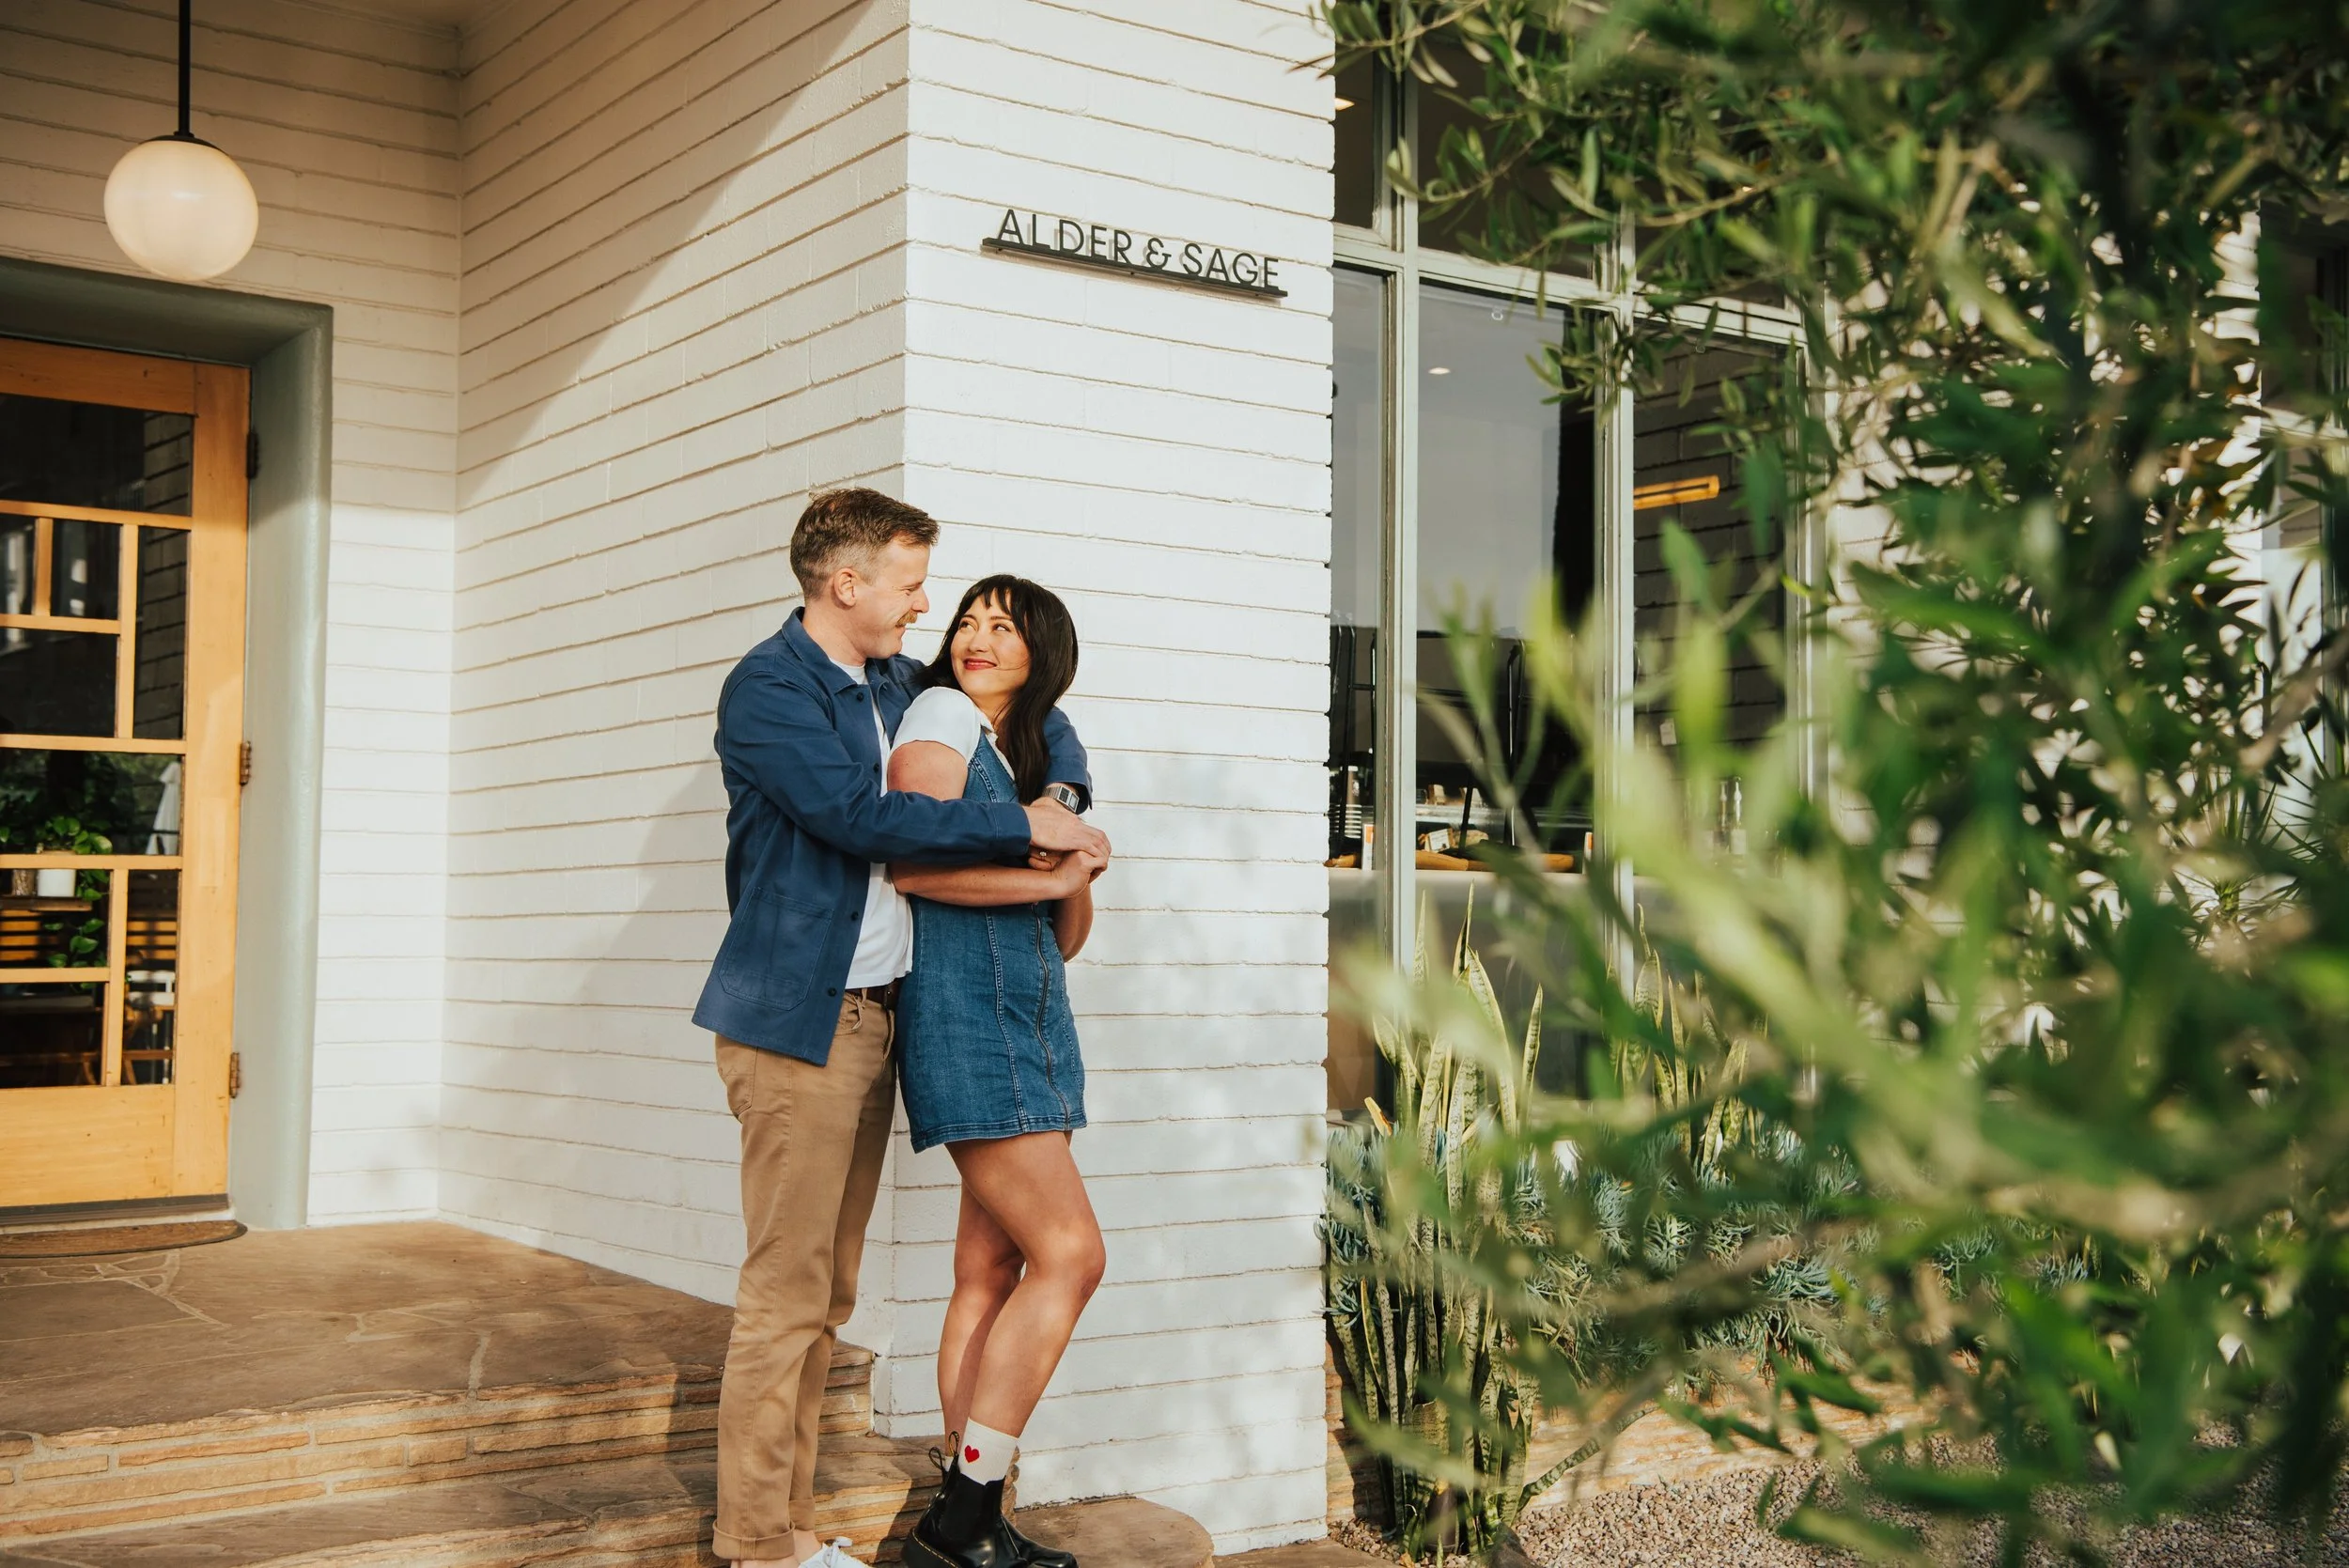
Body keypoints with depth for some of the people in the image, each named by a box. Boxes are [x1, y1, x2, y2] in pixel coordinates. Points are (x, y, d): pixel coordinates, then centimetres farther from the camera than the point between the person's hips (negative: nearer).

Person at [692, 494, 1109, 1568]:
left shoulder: (898, 684, 16)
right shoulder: (767, 687, -8)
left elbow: (1032, 711, 28)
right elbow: (864, 819, -19)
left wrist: (1065, 794, 7)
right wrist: (1026, 830, -13)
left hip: (871, 1018, 8)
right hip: (795, 1022, -8)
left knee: (826, 1294, 10)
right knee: (785, 1290, -6)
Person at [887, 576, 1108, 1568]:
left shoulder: (1032, 759, 21)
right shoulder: (942, 718, -2)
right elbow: (913, 861, -19)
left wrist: (1080, 872, -3)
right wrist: (1049, 872, -12)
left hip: (1032, 1022, 8)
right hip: (966, 1015, -8)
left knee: (991, 1274, 5)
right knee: (1070, 1254, -12)